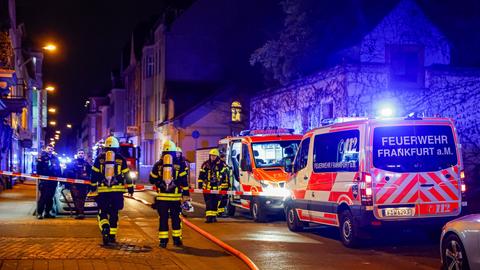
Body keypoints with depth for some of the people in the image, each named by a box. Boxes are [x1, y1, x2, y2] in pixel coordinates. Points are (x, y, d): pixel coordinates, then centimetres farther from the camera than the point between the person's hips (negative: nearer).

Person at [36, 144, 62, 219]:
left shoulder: (55, 158, 14)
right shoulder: (42, 157, -1)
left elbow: (59, 169, 17)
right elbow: (38, 169, -6)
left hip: (53, 181, 5)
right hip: (44, 181, -5)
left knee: (50, 197, 8)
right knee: (43, 197, -8)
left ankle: (47, 212, 15)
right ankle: (39, 213, -4)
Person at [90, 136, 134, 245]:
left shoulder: (99, 158, 3)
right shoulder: (121, 159, 2)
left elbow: (94, 175, 5)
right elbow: (127, 175, 4)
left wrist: (93, 187, 14)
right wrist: (130, 188, 12)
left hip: (103, 190, 0)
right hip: (117, 190, 0)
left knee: (102, 212, 7)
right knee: (114, 213, 9)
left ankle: (105, 229, -19)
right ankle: (112, 236, 12)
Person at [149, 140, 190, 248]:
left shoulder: (158, 164, 4)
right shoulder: (179, 163, -1)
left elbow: (152, 180, 12)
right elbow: (184, 181, -3)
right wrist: (186, 194, 1)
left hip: (162, 195, 1)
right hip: (175, 195, -1)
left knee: (163, 218, 6)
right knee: (176, 218, 10)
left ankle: (163, 240, 5)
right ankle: (177, 239, 13)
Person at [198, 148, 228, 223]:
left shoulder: (221, 165, 2)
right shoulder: (205, 164, 3)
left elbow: (224, 175, 8)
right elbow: (201, 175, 6)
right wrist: (200, 184, 3)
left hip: (216, 187, 1)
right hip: (207, 187, -1)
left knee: (215, 203, 6)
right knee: (208, 203, -5)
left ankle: (213, 216, 14)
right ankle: (208, 216, -8)